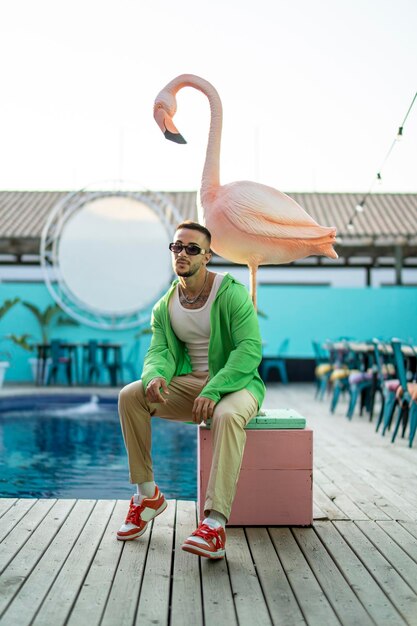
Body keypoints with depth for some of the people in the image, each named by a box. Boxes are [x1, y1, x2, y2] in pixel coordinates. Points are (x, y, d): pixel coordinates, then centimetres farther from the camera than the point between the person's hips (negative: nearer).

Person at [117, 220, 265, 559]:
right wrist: (155, 376, -27)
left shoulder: (231, 293, -11)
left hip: (236, 383, -5)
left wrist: (213, 391, -32)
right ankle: (148, 494, -8)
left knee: (228, 415, -40)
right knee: (130, 396, -18)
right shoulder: (165, 306, 7)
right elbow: (160, 352, 0)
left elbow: (250, 349, -20)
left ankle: (215, 525, -44)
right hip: (190, 383, 5)